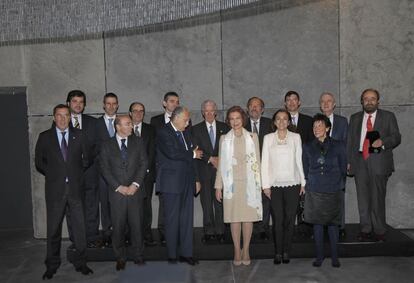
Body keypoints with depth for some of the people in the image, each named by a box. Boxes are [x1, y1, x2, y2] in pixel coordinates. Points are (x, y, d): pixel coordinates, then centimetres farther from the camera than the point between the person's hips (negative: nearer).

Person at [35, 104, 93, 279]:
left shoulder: (78, 135, 7)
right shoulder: (45, 137, 5)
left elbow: (86, 158, 13)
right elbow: (39, 162, 9)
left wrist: (77, 174, 7)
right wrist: (52, 175, 4)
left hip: (75, 188, 1)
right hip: (54, 189, 0)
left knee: (79, 227, 2)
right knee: (53, 229, 6)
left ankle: (80, 263, 15)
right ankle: (52, 265, 20)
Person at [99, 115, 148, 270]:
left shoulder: (138, 143, 9)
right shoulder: (107, 145, 5)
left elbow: (143, 164, 3)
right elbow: (105, 169, 0)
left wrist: (135, 184, -8)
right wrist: (119, 187, -9)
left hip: (135, 191, 1)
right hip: (117, 192, -1)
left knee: (137, 224, 4)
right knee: (118, 226, 5)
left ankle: (138, 255, 19)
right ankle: (120, 258, 20)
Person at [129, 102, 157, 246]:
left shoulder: (150, 129, 12)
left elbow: (152, 151, 5)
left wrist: (146, 168, -5)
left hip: (146, 172, 1)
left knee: (146, 203, 0)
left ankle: (147, 235, 4)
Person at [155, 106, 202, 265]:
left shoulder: (186, 133, 16)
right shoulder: (163, 133, -7)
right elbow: (172, 153, -22)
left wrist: (196, 179, 16)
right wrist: (192, 154, -8)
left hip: (187, 182, 7)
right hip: (172, 183, -6)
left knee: (187, 219, 7)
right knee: (172, 220, 1)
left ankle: (186, 253, 16)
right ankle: (172, 255, 12)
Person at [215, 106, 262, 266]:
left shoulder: (252, 137, 5)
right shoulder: (224, 139, 6)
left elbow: (257, 162, 5)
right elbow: (221, 164, 6)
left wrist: (258, 184, -1)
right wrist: (218, 186, 3)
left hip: (249, 183, 0)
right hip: (231, 183, 0)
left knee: (248, 216, 2)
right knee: (234, 217, 2)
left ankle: (246, 250, 14)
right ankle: (237, 251, 13)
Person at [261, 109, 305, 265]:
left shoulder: (296, 137, 6)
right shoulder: (268, 138, 5)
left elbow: (299, 160, 7)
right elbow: (265, 162, 4)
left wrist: (303, 182, 6)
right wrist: (265, 185, 0)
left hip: (292, 183, 1)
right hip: (275, 184, 0)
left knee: (290, 219, 3)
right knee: (278, 219, -1)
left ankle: (286, 251, 16)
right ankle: (278, 252, 11)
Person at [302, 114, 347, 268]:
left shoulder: (338, 146, 1)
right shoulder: (308, 147, 5)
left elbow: (343, 169, 8)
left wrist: (336, 184, 7)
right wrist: (310, 184, 8)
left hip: (333, 191, -1)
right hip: (314, 191, 1)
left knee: (332, 224, 3)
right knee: (317, 223, 6)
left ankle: (334, 256, 15)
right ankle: (319, 256, 16)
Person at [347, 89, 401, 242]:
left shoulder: (388, 116, 9)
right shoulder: (355, 118, 17)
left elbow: (396, 137, 4)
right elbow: (350, 140, 15)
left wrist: (383, 142, -16)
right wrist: (348, 161, 7)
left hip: (379, 161, -3)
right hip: (360, 161, 3)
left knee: (378, 197, -4)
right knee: (363, 198, 4)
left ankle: (379, 231, 6)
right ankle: (365, 230, 13)